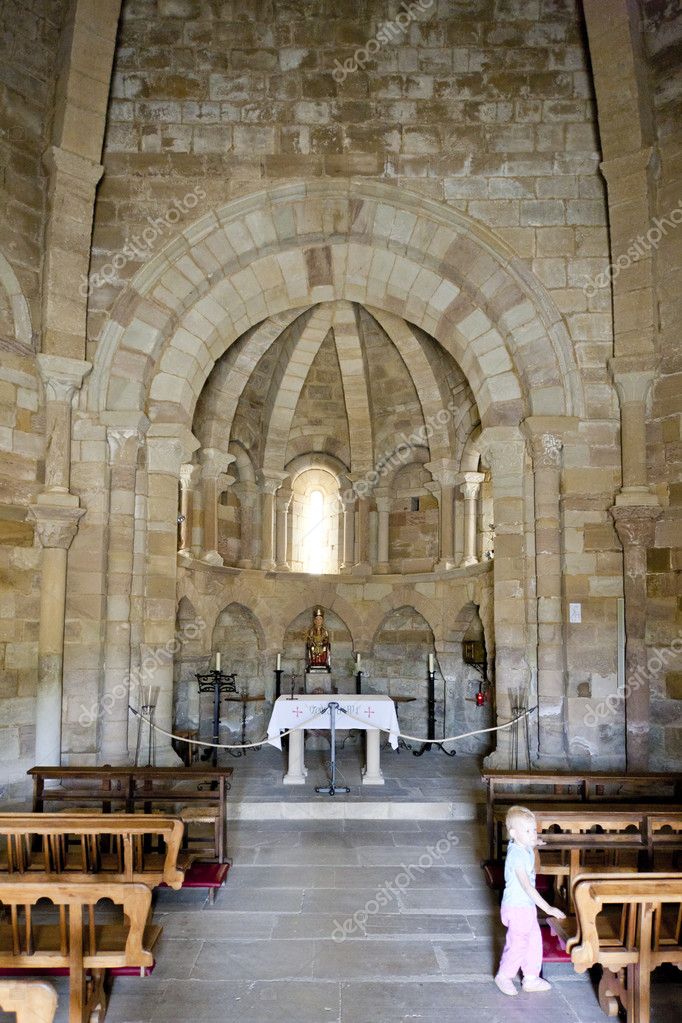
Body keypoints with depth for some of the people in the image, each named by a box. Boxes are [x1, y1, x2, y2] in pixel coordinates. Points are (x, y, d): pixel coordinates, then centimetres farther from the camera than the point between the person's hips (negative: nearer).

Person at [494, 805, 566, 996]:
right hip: (517, 908, -9)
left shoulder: (524, 848, -1)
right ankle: (504, 976, 27)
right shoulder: (517, 855, -30)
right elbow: (527, 887, -32)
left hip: (527, 905, 9)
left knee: (534, 940, 17)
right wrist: (548, 908, -31)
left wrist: (534, 843, 24)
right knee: (518, 945, 6)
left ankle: (531, 978, 33)